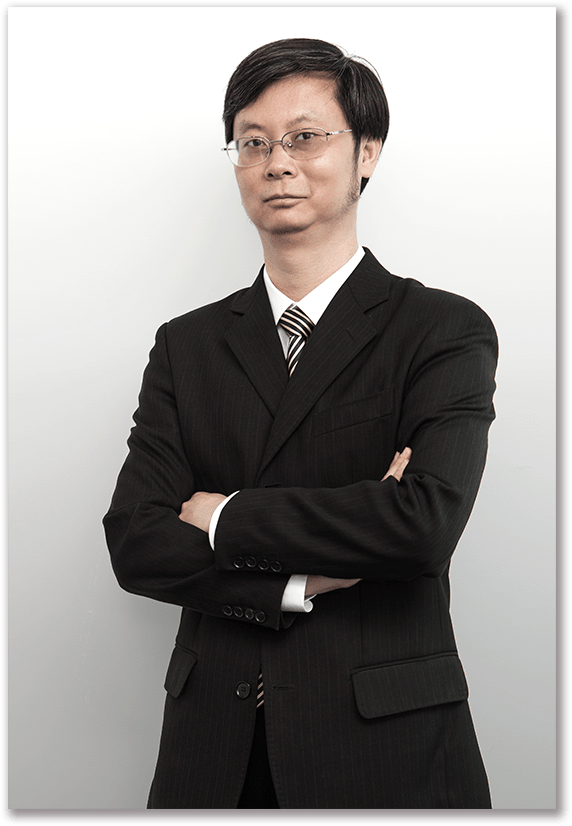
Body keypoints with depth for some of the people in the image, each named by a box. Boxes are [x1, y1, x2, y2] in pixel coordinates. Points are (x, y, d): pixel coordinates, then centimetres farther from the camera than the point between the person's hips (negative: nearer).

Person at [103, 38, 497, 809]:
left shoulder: (445, 331, -5)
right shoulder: (187, 346, 6)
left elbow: (428, 521, -20)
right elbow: (133, 543, -2)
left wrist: (226, 517, -11)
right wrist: (303, 579, -16)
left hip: (385, 746, -3)